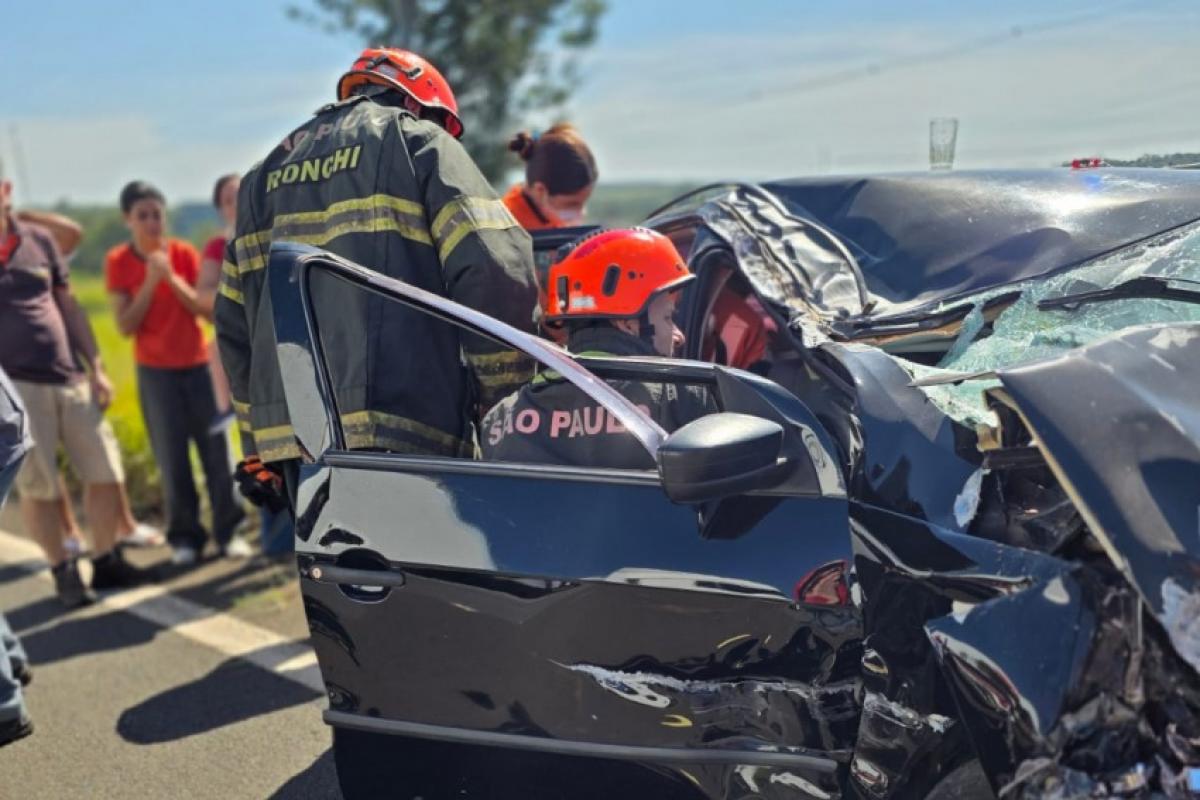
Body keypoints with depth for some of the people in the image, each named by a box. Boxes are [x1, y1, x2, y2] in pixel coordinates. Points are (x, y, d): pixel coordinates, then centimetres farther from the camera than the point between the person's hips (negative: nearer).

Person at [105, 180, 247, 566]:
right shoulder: (118, 262, -5)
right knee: (172, 457, -1)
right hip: (154, 371, -1)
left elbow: (208, 309, -5)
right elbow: (125, 326, -9)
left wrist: (172, 278, -17)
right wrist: (150, 282, -18)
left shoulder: (185, 253, -1)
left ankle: (227, 529, 13)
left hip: (198, 365, 2)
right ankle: (184, 535, 11)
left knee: (215, 448, 3)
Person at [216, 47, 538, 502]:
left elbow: (233, 323, 21)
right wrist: (504, 406, -2)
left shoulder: (267, 173, 25)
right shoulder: (418, 140, 7)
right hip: (401, 426, -6)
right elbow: (495, 271, -9)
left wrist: (259, 443, 25)